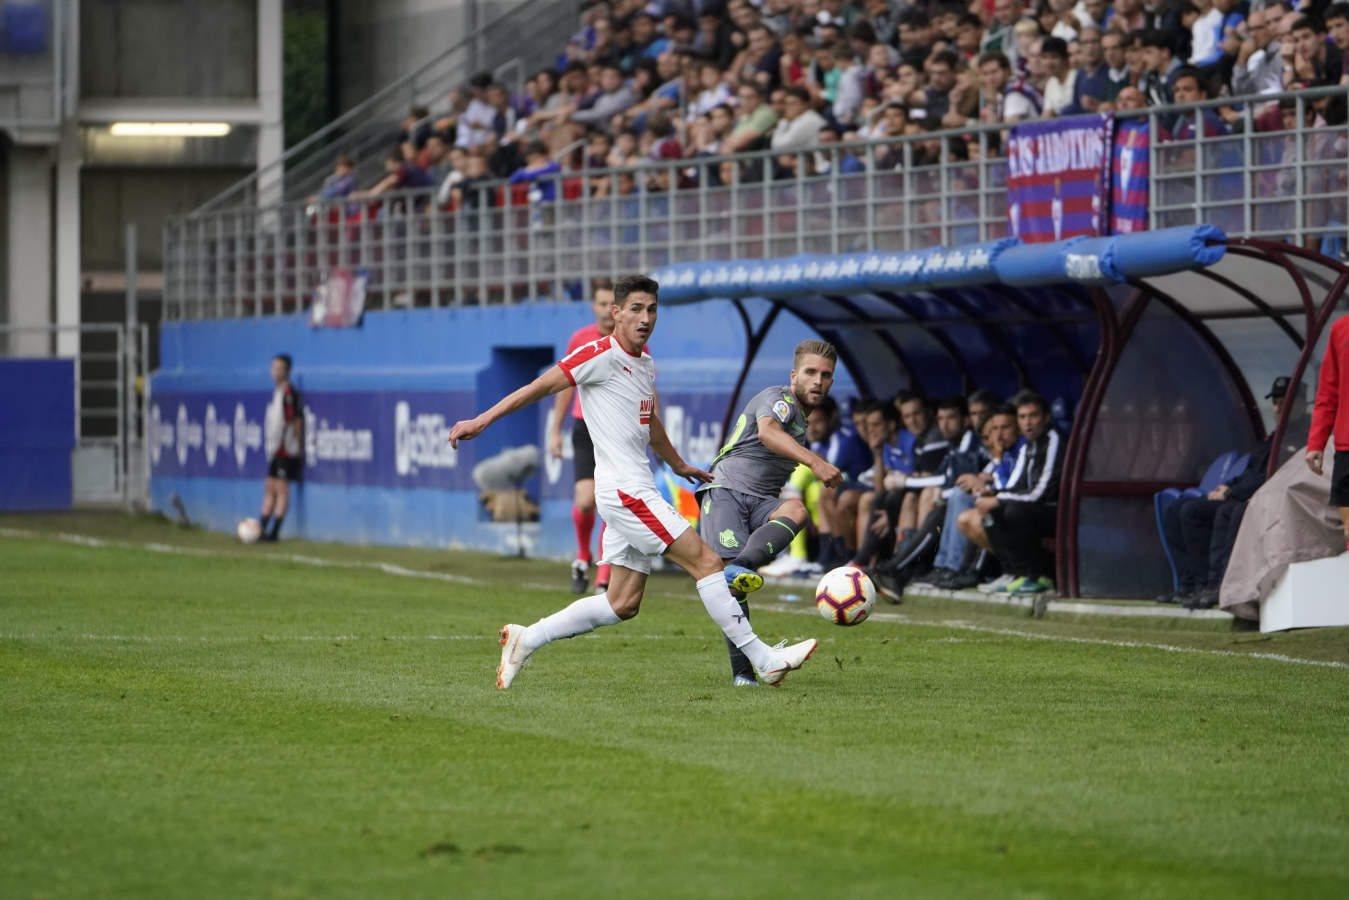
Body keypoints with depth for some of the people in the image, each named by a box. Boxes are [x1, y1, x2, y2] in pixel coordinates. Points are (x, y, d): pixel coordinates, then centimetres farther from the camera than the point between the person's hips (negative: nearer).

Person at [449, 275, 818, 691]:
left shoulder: (645, 363, 17)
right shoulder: (601, 356, -10)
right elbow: (539, 387, -10)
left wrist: (678, 465, 46)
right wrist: (482, 420, -15)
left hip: (635, 493, 9)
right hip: (624, 490, -9)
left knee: (622, 605, 8)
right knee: (706, 561, -11)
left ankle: (525, 640, 15)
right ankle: (763, 660, -8)